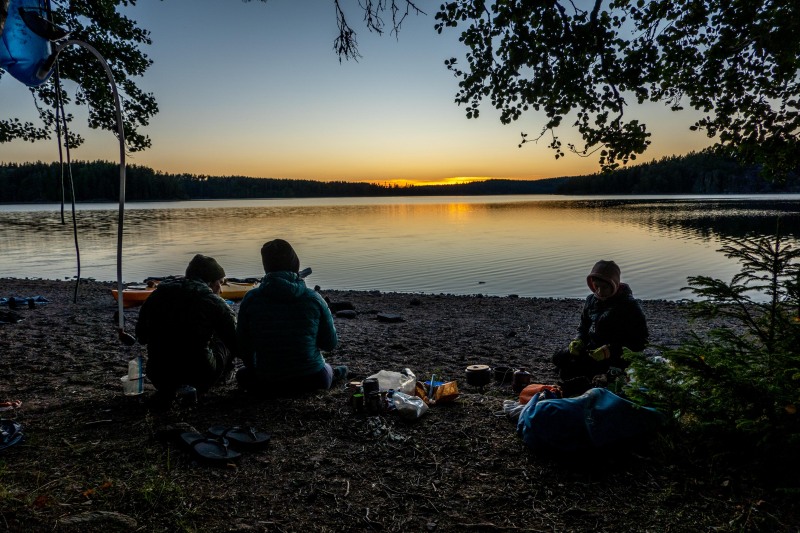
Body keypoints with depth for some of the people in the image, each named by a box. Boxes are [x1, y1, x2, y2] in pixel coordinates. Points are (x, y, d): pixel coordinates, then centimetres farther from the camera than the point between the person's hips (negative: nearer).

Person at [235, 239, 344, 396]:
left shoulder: (251, 299, -9)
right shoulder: (313, 298, -9)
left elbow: (243, 345, 0)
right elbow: (330, 343, -2)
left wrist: (255, 371, 19)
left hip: (269, 385, -3)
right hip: (314, 381, 4)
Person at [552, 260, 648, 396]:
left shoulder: (630, 306, -13)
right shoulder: (591, 300, 6)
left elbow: (639, 343, -14)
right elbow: (584, 328, 18)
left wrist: (609, 350, -26)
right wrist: (579, 341, -5)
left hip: (616, 358, -7)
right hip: (591, 349, 7)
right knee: (559, 358, -17)